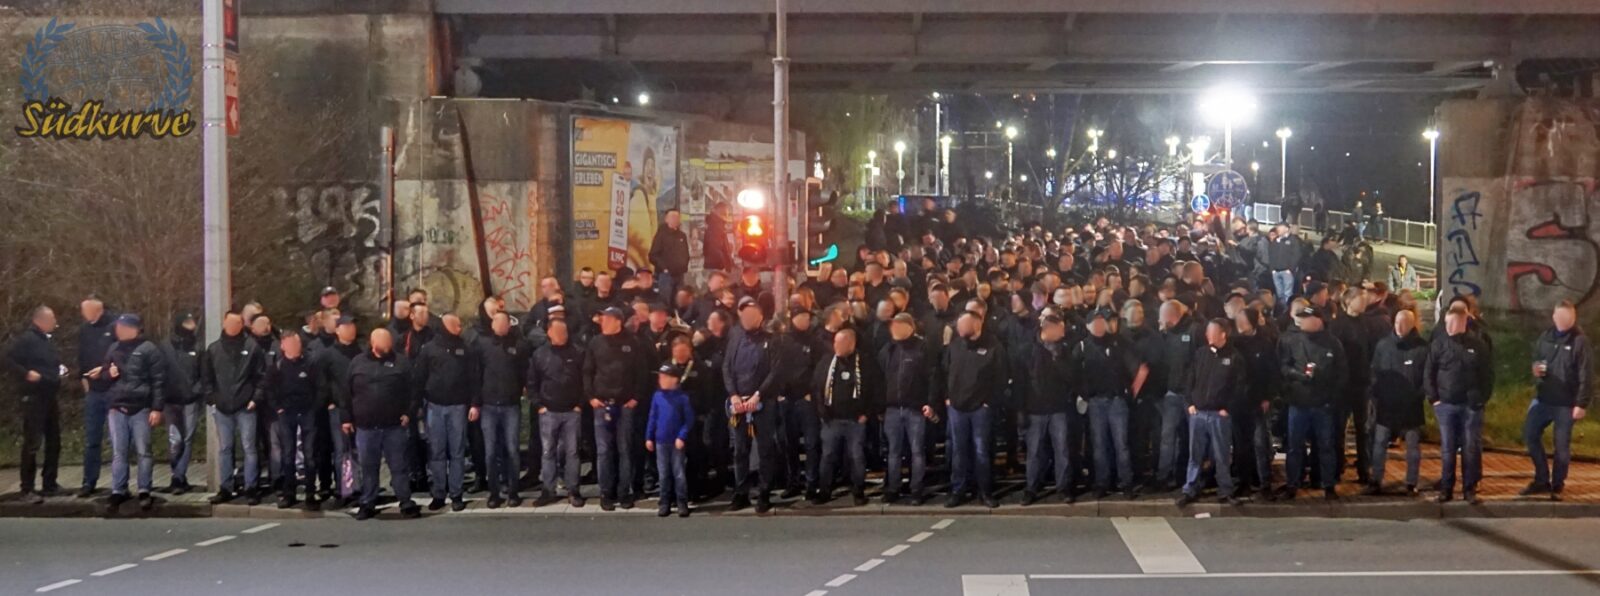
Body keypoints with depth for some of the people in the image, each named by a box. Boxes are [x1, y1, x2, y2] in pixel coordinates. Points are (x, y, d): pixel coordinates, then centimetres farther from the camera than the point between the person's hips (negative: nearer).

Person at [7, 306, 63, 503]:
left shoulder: (46, 341, 16)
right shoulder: (26, 339, -10)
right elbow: (10, 360, -17)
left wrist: (60, 370, 10)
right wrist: (26, 373, -25)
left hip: (50, 396, 9)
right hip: (34, 397, -9)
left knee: (53, 442, 14)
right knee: (32, 443, -10)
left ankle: (49, 484, 23)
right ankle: (27, 489, -8)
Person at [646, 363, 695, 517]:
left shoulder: (682, 397, -9)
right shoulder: (657, 396, 2)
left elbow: (689, 419, -7)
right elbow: (652, 418, 8)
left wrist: (682, 436, -14)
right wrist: (649, 437, 6)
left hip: (677, 442, -4)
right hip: (661, 441, 4)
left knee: (679, 474, 1)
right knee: (663, 474, 9)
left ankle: (682, 503, 7)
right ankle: (665, 503, 16)